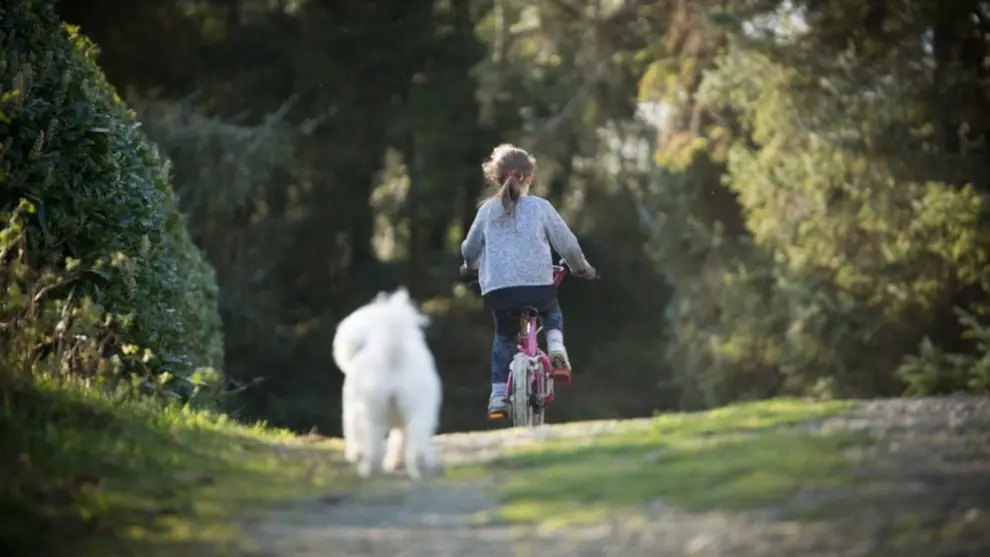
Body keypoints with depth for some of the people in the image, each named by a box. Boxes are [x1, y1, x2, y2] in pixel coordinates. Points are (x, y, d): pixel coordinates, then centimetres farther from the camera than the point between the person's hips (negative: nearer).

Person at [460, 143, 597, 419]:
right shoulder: (540, 207, 3)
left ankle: (499, 394, 12)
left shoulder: (488, 210, 8)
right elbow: (566, 242, 8)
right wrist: (581, 267, 27)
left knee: (504, 336, 22)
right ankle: (556, 350, 3)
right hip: (537, 284, -1)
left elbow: (469, 248, 19)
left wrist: (471, 265, 42)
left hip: (497, 288, 1)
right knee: (552, 313, 31)